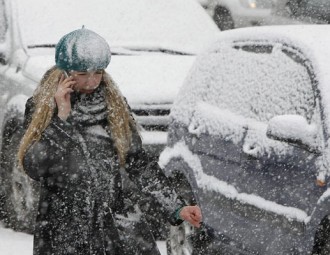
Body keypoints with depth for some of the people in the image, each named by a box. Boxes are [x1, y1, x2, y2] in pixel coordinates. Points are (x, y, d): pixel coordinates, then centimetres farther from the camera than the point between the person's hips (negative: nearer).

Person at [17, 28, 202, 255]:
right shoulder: (41, 107, -1)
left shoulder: (115, 105, 5)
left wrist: (176, 207, 2)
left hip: (118, 222, 2)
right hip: (64, 231, -2)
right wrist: (62, 116, -15)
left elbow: (138, 164, 8)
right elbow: (34, 167, -13)